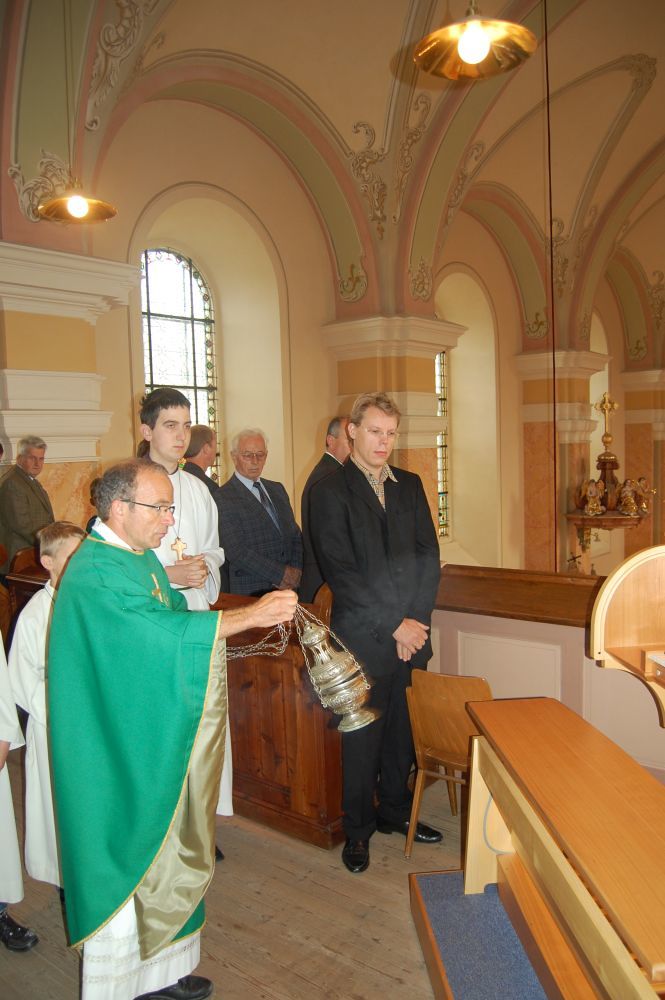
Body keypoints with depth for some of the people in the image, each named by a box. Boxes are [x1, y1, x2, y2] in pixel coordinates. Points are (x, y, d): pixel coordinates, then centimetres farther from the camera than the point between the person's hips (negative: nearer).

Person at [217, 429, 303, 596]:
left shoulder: (277, 489, 13)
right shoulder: (223, 498, -10)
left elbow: (296, 535, 13)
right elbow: (236, 552, -16)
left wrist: (295, 572, -3)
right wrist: (280, 574, -13)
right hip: (250, 594, -5)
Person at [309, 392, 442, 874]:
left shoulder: (410, 485, 10)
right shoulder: (330, 491, -6)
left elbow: (429, 555, 7)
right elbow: (341, 574, -12)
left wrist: (416, 620, -4)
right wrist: (394, 625, -12)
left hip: (411, 631, 5)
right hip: (363, 638, -4)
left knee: (402, 730, 14)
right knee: (362, 738, 7)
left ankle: (395, 810, 35)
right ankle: (358, 828, 26)